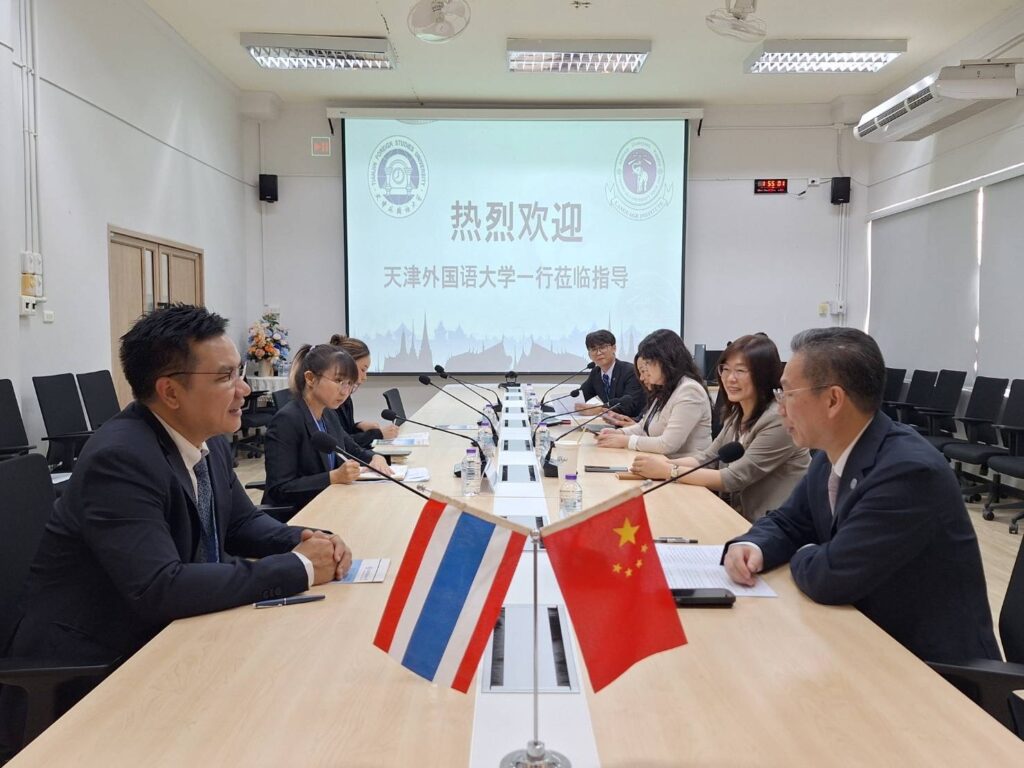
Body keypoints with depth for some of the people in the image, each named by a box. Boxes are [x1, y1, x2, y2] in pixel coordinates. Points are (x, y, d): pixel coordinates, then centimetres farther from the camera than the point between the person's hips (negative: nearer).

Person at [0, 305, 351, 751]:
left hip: (159, 640, 8)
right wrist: (298, 568, -27)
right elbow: (160, 589, -34)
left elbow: (242, 522, 11)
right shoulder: (120, 459, -26)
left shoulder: (208, 439, -2)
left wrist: (305, 541, -9)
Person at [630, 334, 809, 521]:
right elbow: (708, 457, 4)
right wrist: (665, 463, -14)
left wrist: (668, 471, -23)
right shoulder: (736, 413, 8)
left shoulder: (780, 419, -20)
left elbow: (734, 478, -22)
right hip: (740, 518, 7)